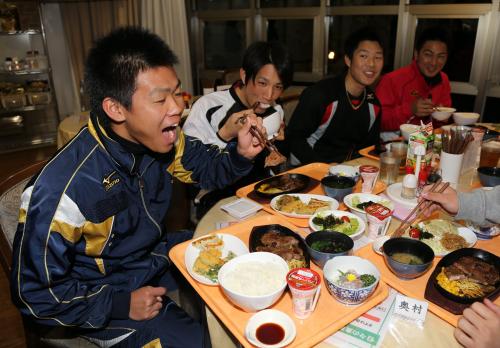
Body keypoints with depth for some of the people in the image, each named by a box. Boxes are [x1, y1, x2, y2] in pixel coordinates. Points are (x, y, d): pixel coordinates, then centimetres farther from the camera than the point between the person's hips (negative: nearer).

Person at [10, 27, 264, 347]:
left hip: (159, 255, 6)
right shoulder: (63, 191, -33)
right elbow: (36, 294, -19)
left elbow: (205, 169, 1)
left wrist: (241, 153, -20)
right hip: (106, 300, -5)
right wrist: (120, 304, -20)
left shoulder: (159, 137, -16)